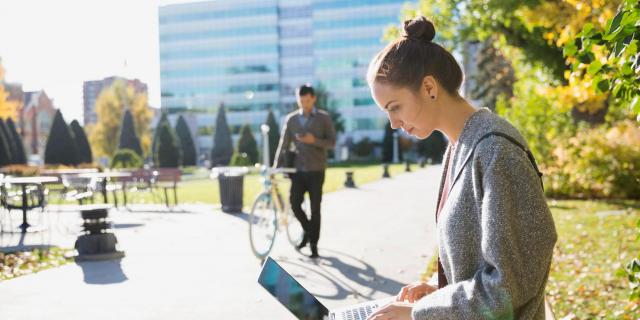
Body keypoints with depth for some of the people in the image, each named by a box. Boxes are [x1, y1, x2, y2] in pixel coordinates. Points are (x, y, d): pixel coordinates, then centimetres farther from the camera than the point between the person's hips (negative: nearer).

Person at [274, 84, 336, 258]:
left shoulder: (324, 118, 1)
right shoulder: (291, 119, 7)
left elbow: (332, 142, -2)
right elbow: (284, 144, 8)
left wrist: (314, 140, -20)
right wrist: (276, 167, 2)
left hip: (316, 170, -2)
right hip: (298, 169, 2)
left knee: (315, 208, 0)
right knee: (295, 203, -7)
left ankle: (314, 245, 11)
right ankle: (308, 230, 21)